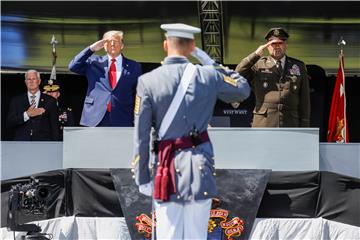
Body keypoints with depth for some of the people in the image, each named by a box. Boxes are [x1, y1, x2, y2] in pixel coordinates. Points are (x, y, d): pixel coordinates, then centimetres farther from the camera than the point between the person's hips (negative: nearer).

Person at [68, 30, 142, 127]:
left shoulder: (133, 67, 11)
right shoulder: (94, 62, 12)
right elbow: (73, 67, 2)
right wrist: (91, 49, -3)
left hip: (122, 122, 0)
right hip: (95, 120, 0)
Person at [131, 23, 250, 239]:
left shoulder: (148, 81, -4)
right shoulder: (209, 76, 0)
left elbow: (142, 135, -3)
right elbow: (243, 89, 19)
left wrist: (142, 178, 4)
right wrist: (211, 63, 21)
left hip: (169, 167, -1)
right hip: (201, 164, 1)